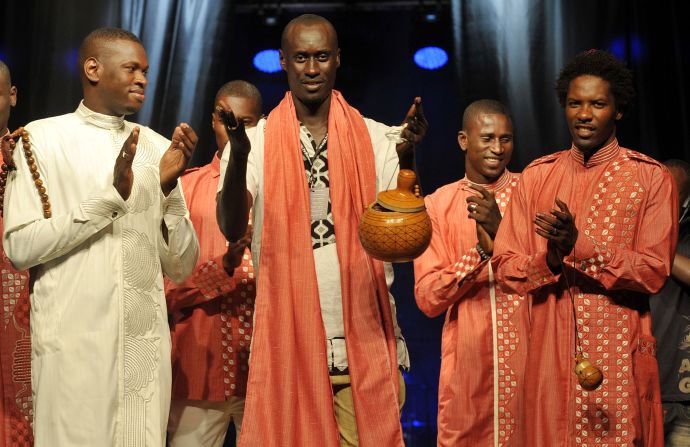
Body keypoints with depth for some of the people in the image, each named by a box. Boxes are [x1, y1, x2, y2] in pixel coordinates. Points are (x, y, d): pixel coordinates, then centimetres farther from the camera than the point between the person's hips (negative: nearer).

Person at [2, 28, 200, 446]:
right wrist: (110, 195, -15)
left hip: (146, 342, 3)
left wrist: (169, 187, -8)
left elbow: (181, 266, 7)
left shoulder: (157, 147, 9)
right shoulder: (43, 137, 0)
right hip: (73, 343, -3)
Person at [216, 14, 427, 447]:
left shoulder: (376, 139, 5)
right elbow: (232, 229, -12)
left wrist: (407, 157, -20)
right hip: (286, 345, -1)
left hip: (365, 345, 1)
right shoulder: (256, 141, 3)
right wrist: (239, 152, -28)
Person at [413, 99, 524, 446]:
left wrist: (503, 231, -20)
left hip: (530, 356, 0)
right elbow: (427, 299, -4)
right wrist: (481, 249, -17)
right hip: (468, 364, 1)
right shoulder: (438, 205, 4)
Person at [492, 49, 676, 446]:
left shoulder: (651, 177, -1)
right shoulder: (537, 175, 8)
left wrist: (579, 245, -22)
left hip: (620, 357, -3)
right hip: (549, 353, 3)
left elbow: (655, 272, -10)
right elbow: (506, 269, 3)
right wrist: (550, 260, -18)